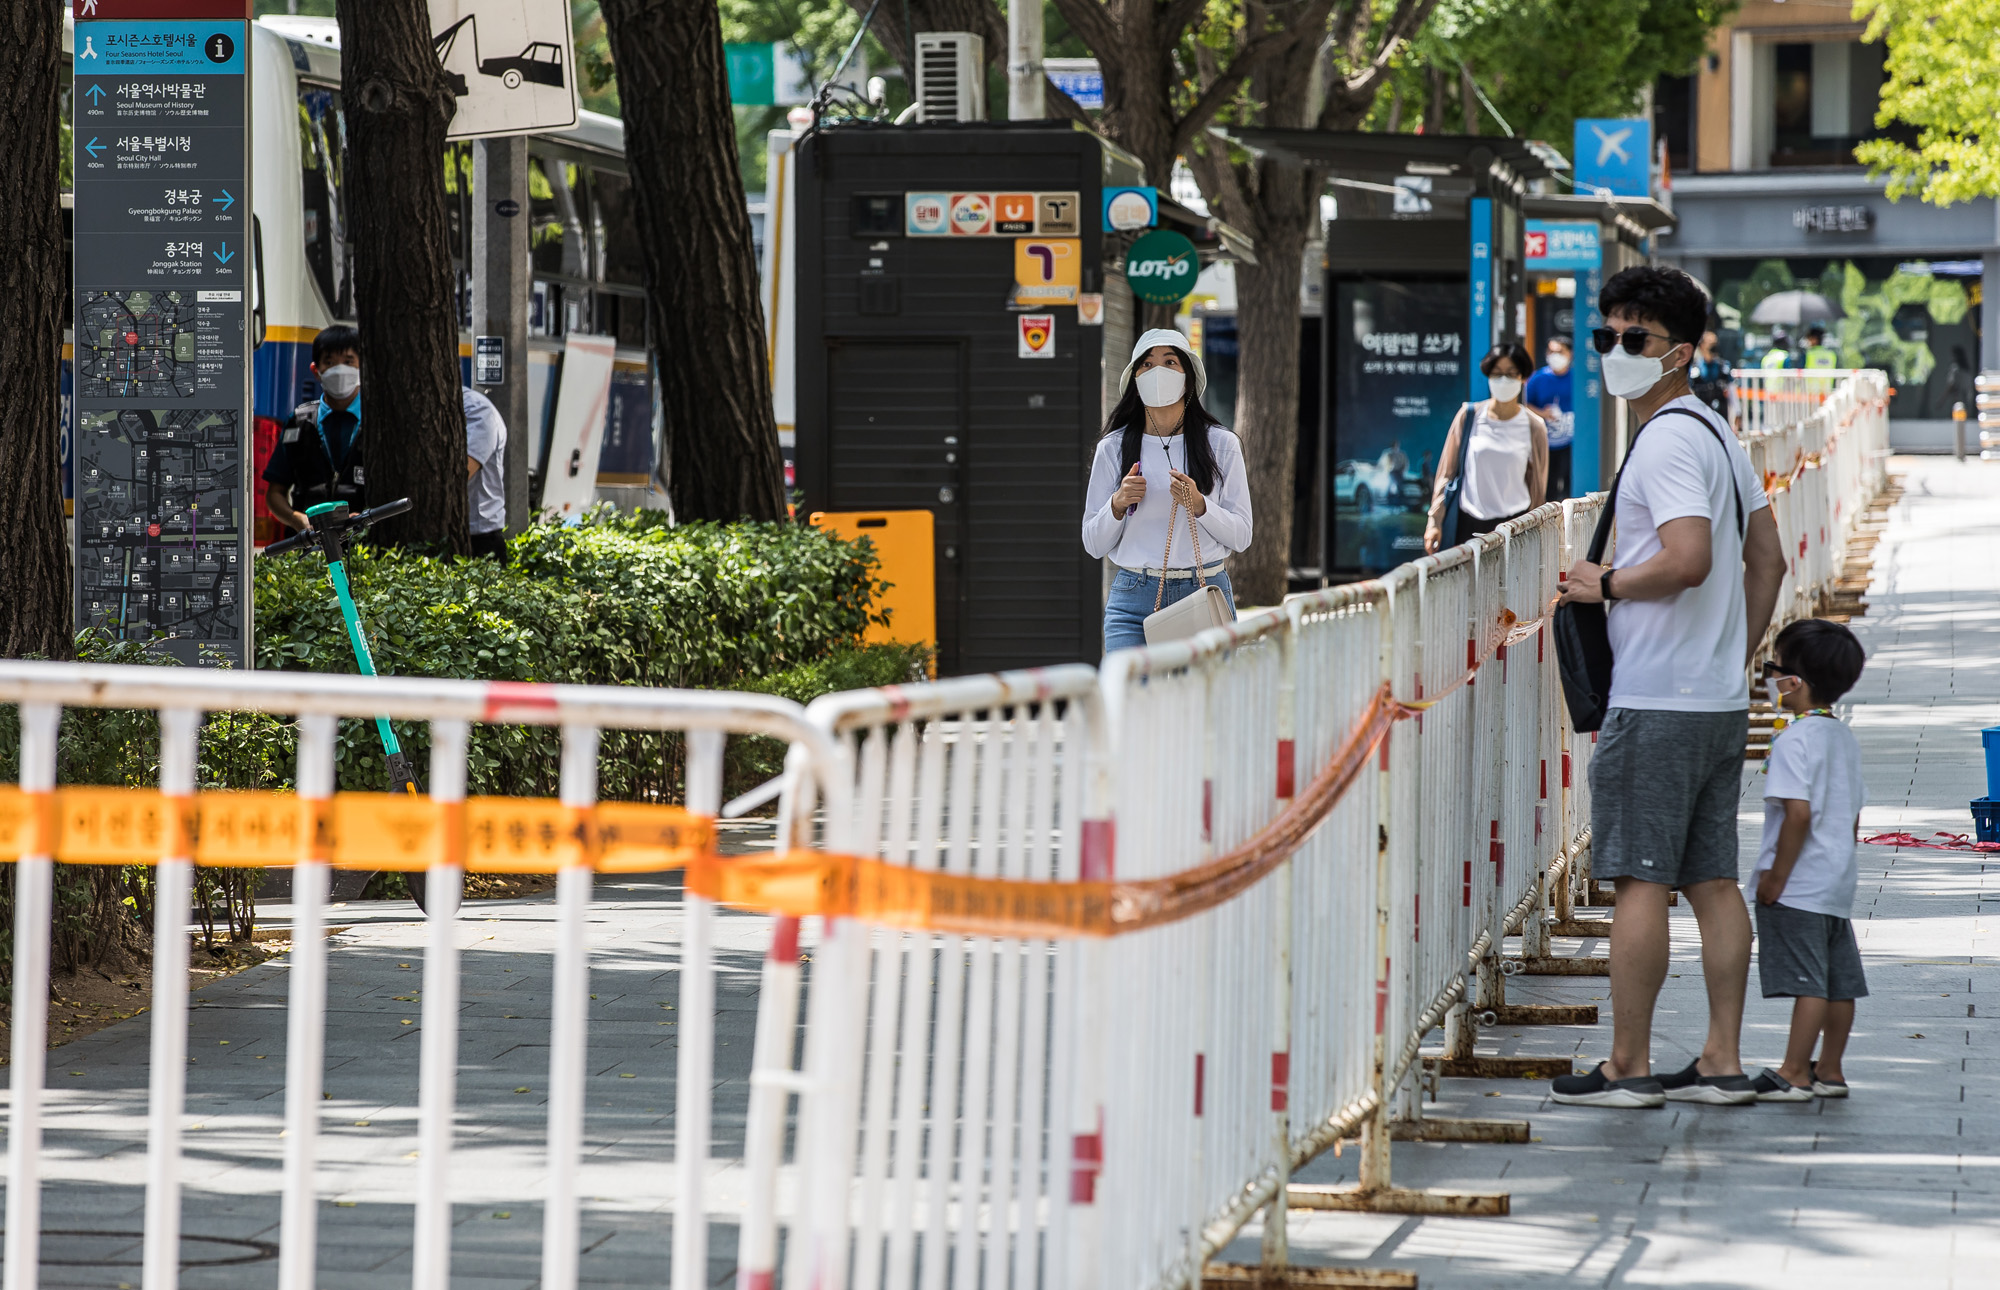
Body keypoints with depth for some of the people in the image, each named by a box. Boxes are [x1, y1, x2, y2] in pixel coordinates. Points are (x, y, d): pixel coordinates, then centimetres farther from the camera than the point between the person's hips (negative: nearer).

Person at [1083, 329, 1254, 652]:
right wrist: (1117, 504, -10)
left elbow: (1241, 536, 4)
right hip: (1134, 599, 0)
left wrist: (1199, 506, -13)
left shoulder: (1222, 445, 6)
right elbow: (1094, 545, 8)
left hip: (1205, 595, 0)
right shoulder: (1113, 449, 6)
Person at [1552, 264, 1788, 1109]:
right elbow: (1767, 559, 21)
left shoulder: (1667, 441, -14)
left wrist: (1605, 585, -12)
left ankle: (1628, 1067, -3)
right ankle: (1722, 1063, 11)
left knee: (1640, 880, -5)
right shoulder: (1719, 436, 16)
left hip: (1657, 704, -10)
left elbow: (1687, 560, -27)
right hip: (1721, 700, 10)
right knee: (1712, 880, 9)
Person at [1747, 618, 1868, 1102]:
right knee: (1838, 981, 11)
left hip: (1800, 884, -9)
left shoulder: (1795, 741, -16)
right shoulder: (1843, 737, 12)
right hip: (1838, 882, 9)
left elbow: (1799, 811, -23)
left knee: (1806, 980, -8)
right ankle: (1829, 1070, 18)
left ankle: (1794, 1075, -5)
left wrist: (1777, 876, -18)